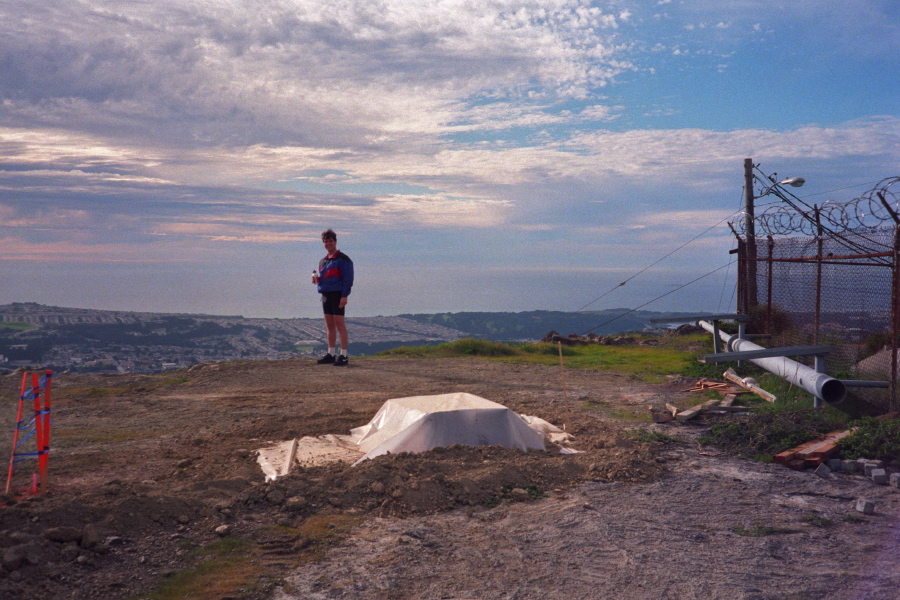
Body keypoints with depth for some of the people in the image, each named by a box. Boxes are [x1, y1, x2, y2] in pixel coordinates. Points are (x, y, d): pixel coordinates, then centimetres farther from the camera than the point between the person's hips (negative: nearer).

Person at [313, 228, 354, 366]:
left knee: (339, 324, -8)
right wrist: (316, 278, 3)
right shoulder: (323, 261, 18)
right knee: (330, 326, 10)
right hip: (325, 294, 8)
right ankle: (331, 354, 16)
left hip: (337, 294, -8)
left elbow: (348, 278, -11)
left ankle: (343, 355, -7)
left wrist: (344, 296, -18)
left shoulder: (343, 259, -5)